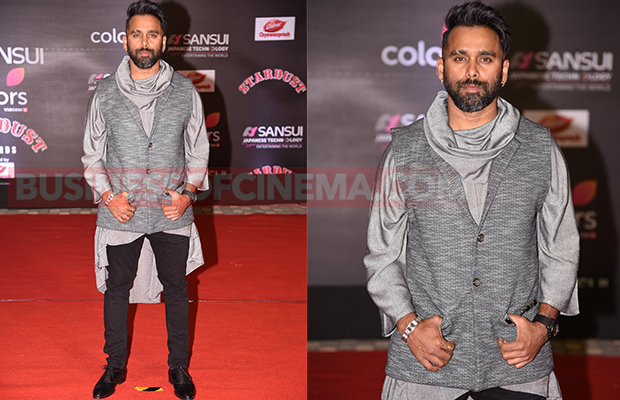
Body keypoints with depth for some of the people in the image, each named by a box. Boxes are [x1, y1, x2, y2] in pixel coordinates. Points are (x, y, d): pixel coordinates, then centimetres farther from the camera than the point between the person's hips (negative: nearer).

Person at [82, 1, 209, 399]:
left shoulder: (185, 91, -1)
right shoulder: (106, 93, -1)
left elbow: (199, 150, 5)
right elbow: (92, 154, 4)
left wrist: (188, 193, -8)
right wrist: (108, 196, -9)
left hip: (173, 214, 0)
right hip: (120, 213, 0)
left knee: (176, 289, 11)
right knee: (116, 289, 12)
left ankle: (179, 367, 28)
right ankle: (115, 366, 30)